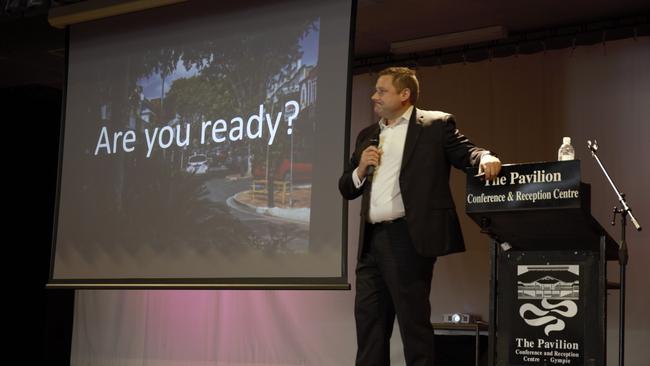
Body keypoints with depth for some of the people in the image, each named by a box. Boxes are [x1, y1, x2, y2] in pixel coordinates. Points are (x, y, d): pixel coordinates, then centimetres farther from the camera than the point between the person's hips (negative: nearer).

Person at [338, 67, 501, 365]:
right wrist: (361, 169, 0)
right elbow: (346, 189, 20)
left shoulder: (436, 125, 4)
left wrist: (486, 158, -28)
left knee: (413, 321, -3)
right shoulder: (367, 135, 20)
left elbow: (466, 153, -6)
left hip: (408, 237, -6)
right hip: (371, 239, 6)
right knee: (368, 321, 8)